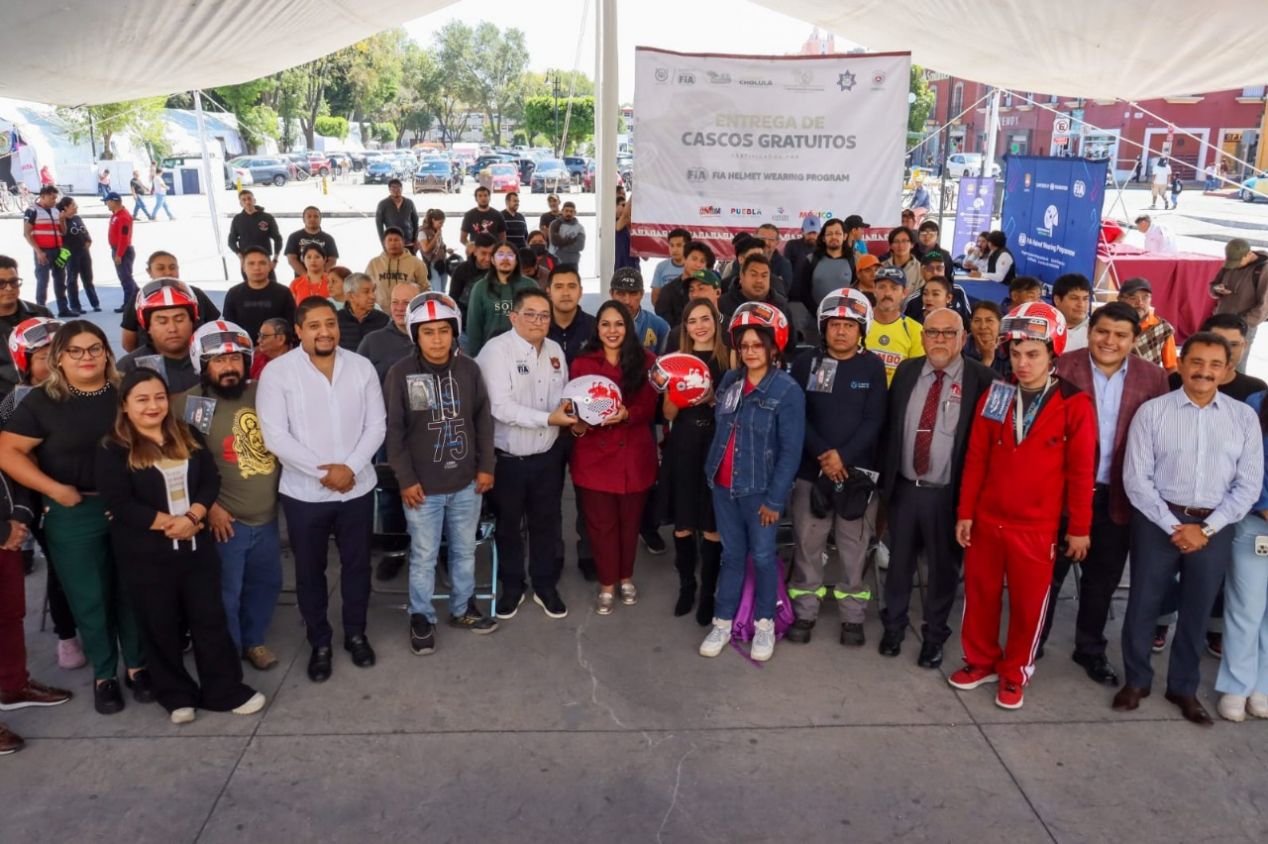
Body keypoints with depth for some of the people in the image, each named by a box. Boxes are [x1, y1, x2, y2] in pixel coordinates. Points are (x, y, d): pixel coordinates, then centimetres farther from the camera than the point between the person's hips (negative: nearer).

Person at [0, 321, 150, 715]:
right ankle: (103, 674, 25)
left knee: (132, 591, 11)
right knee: (89, 598, 8)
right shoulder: (41, 401, -3)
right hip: (73, 515, -1)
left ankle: (137, 665, 28)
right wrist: (55, 490, -15)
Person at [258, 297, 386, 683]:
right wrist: (322, 471, -18)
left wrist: (351, 467, -16)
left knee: (357, 565, 15)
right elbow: (274, 436, -14)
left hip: (357, 488, 2)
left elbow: (376, 426, -2)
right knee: (309, 571, 12)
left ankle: (356, 634, 35)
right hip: (304, 493, -2)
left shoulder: (362, 367, -2)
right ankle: (320, 642, 31)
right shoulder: (277, 372, -10)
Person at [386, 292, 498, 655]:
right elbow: (393, 430, -8)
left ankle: (462, 609, 37)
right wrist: (406, 479, -10)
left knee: (465, 551, 18)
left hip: (466, 482, 3)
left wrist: (486, 466, 3)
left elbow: (483, 419, 5)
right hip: (422, 486, -3)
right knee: (423, 557, 10)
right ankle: (421, 617, 29)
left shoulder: (469, 369, -3)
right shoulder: (401, 373, -11)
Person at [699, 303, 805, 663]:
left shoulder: (787, 390, -13)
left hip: (760, 490, -4)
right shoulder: (730, 380, 3)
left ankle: (764, 624, 28)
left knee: (762, 557, 10)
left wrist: (775, 498, -14)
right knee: (731, 556, 15)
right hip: (723, 485, 4)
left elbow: (791, 450, -13)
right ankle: (723, 622, 26)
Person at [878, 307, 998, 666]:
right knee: (899, 560, 17)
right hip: (903, 486, 3)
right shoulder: (906, 370, 3)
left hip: (948, 493, -3)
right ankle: (893, 625, 37)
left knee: (943, 566, 12)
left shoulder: (981, 378, -10)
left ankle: (934, 635, 32)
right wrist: (885, 475, 6)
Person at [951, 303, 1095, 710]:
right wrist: (965, 513, 3)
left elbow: (1080, 472, -6)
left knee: (1028, 604, 10)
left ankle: (1014, 673, 29)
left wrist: (1079, 529, -3)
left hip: (1037, 528, -3)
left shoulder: (1075, 405, -9)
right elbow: (976, 459, 3)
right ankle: (981, 661, 34)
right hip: (986, 520, 3)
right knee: (980, 594, 14)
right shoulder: (994, 397, 1)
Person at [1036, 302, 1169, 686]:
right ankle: (1033, 642, 28)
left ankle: (1090, 649, 36)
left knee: (1104, 577, 17)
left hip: (1119, 496, 3)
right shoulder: (1063, 367, -9)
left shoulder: (1152, 377, -1)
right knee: (1050, 571, 11)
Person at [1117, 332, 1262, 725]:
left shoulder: (1244, 417, 2)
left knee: (1197, 610, 13)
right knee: (1143, 604, 7)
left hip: (1214, 528, 2)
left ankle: (1183, 687, 32)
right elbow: (1136, 478, -7)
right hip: (1158, 521, -2)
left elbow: (1249, 484, 0)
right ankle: (1136, 680, 26)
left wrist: (1206, 528, -9)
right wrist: (1173, 526, -12)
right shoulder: (1152, 412, -4)